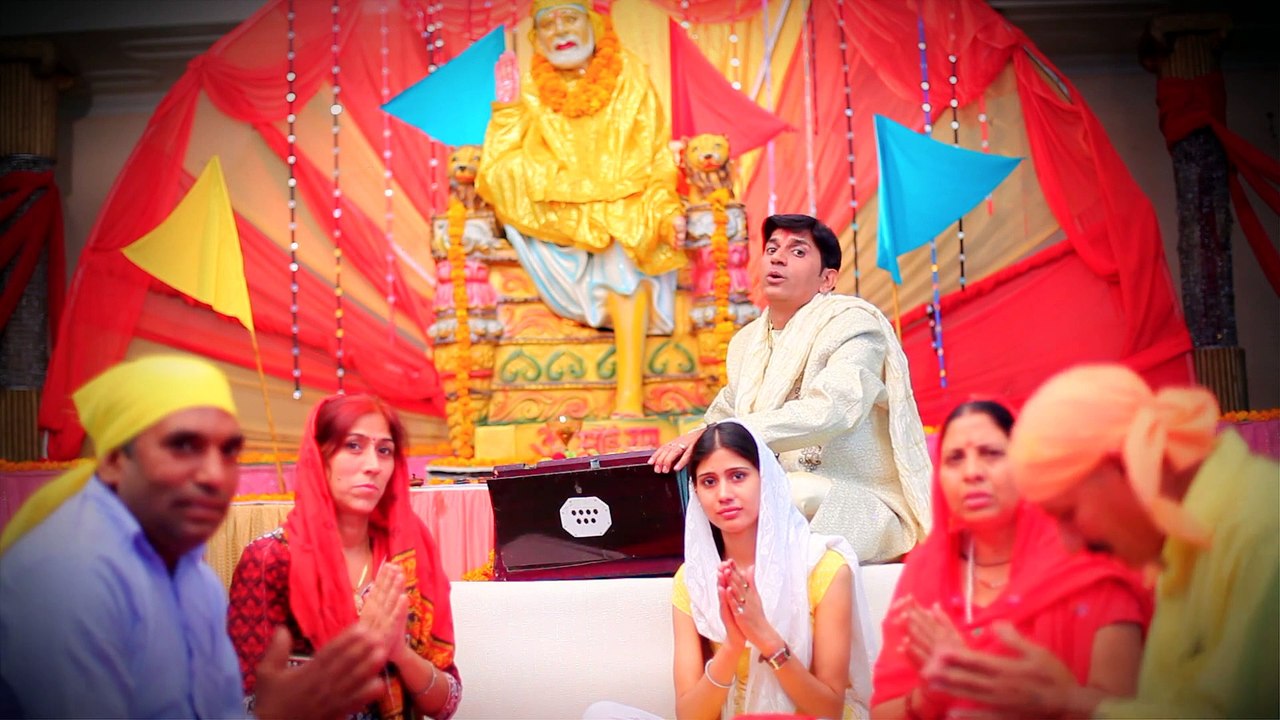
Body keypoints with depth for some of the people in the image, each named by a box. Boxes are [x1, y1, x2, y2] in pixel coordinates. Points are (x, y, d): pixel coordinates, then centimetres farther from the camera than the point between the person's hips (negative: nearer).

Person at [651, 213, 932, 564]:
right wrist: (691, 442, -5)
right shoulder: (747, 342, 13)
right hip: (778, 500, 6)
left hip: (864, 505, -6)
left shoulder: (852, 322, -9)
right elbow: (721, 418, 19)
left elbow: (830, 410, -27)